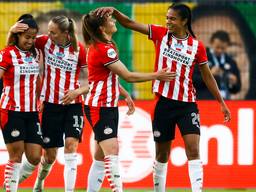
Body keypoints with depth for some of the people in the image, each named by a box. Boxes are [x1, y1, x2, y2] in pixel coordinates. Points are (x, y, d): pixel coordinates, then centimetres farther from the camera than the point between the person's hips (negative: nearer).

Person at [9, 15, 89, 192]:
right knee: (50, 155, 8)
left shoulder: (79, 49, -7)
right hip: (51, 104, 1)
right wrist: (12, 31, -20)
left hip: (73, 104, -1)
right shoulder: (45, 42, -4)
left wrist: (77, 91, -21)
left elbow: (89, 81, -1)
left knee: (71, 144, -21)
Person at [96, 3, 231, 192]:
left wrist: (221, 102, 12)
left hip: (187, 104, -1)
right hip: (164, 102, 1)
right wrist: (114, 11, -22)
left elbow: (207, 76, 10)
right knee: (162, 153, 10)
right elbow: (129, 23, -5)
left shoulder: (197, 46, 1)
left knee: (193, 151, -13)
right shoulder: (160, 34, 1)